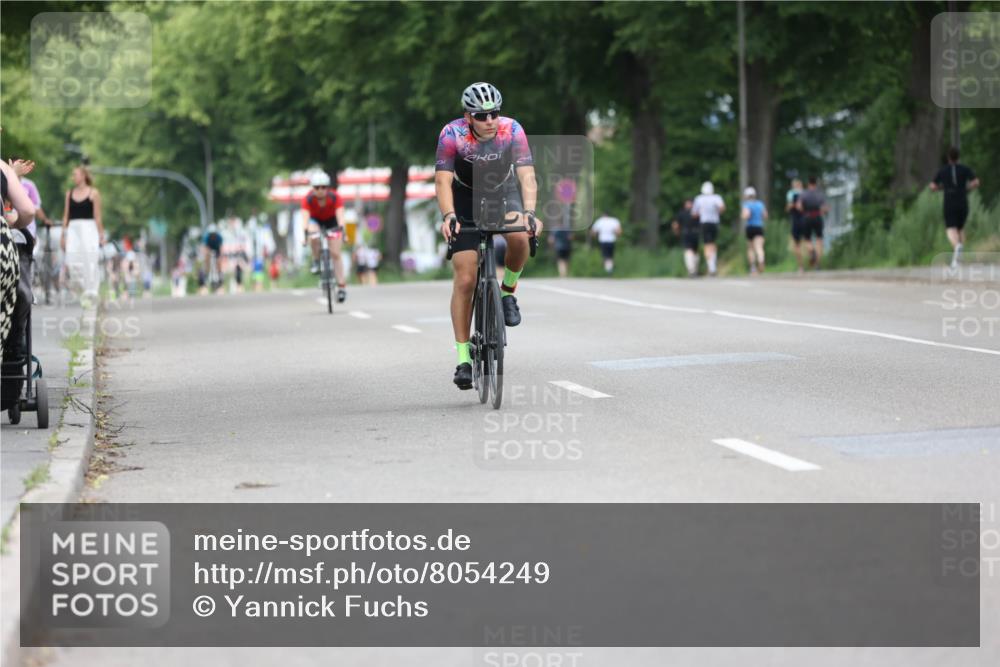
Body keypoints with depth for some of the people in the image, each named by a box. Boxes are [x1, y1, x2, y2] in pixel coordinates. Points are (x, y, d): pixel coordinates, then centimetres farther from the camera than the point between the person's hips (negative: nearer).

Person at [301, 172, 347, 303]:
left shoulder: (335, 197, -30)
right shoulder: (308, 199, -29)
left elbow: (340, 214, -40)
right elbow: (305, 216, -39)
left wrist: (341, 229, -57)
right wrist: (306, 232, -56)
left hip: (332, 221, 0)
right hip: (315, 221, 1)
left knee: (335, 254, -10)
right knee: (314, 237, -35)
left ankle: (342, 287, -7)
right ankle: (316, 261, -9)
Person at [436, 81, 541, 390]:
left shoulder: (512, 131, -24)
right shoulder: (452, 134, -27)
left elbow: (527, 176, -32)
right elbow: (443, 180, -32)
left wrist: (529, 211, -50)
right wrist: (448, 216, -50)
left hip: (502, 193, 1)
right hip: (466, 197, -1)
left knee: (519, 237, -33)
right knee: (465, 280, -9)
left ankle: (507, 292, -4)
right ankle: (463, 359, -2)